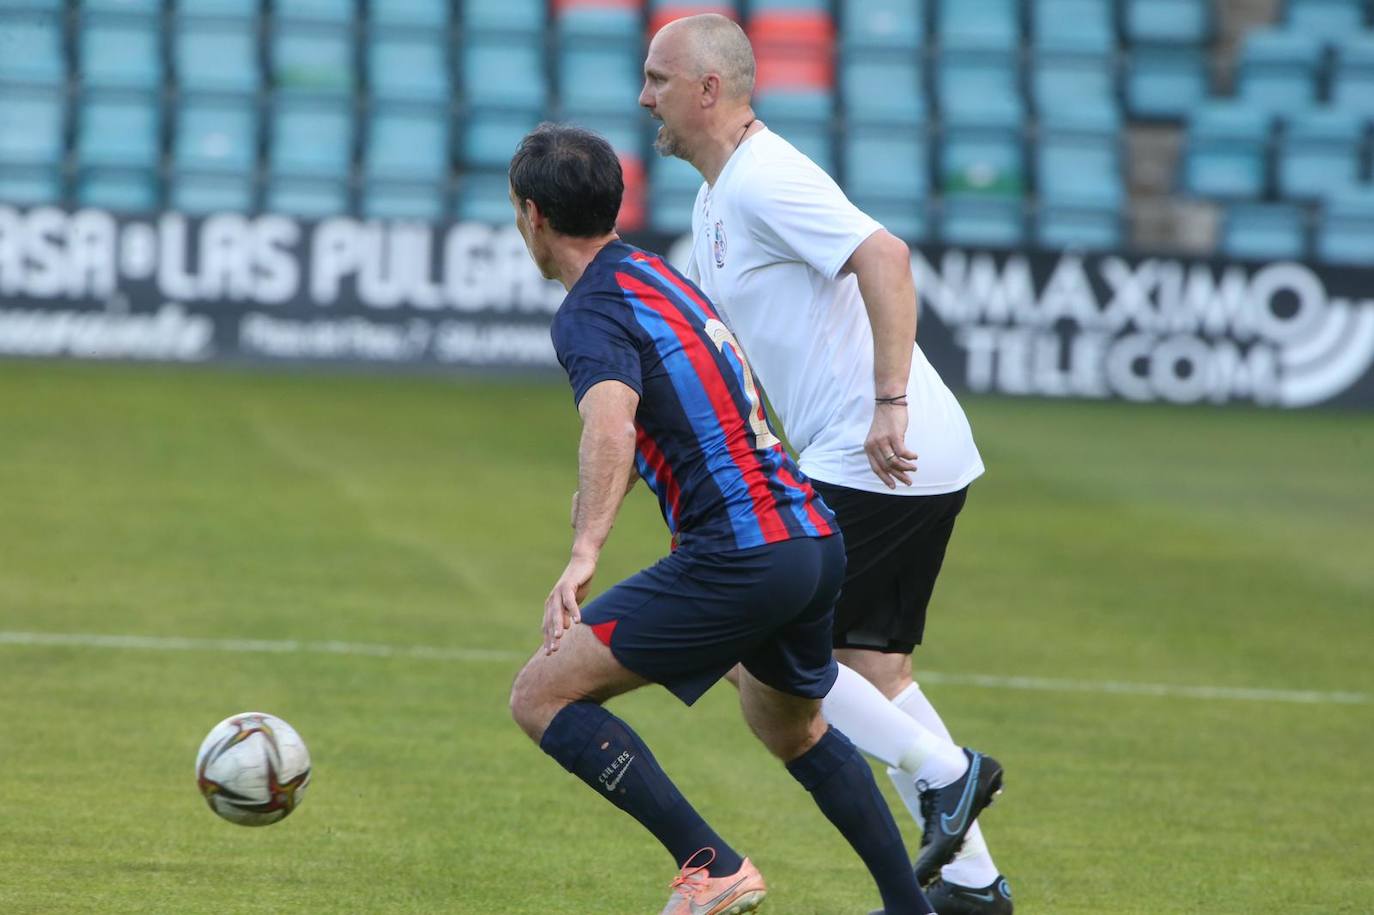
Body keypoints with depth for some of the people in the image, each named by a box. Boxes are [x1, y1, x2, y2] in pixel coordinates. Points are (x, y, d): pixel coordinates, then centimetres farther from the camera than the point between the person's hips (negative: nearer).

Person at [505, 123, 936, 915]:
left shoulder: (591, 311, -8)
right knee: (792, 726, 34)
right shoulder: (661, 277, 21)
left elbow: (611, 425, -29)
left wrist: (584, 554, -38)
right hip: (817, 540, 9)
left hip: (740, 556, -9)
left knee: (543, 696, -4)